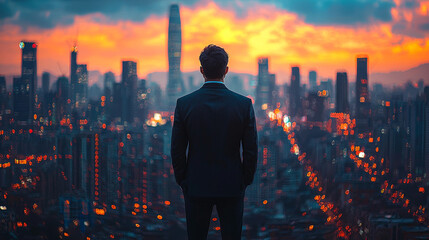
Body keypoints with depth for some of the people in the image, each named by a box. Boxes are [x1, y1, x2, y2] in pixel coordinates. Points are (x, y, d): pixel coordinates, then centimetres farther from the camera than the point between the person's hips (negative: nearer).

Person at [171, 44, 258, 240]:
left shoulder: (184, 104, -8)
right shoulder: (244, 104, -8)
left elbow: (177, 150, -3)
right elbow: (251, 150, -4)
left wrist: (182, 181, 9)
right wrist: (246, 181, 9)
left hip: (196, 186, 0)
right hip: (232, 187, 0)